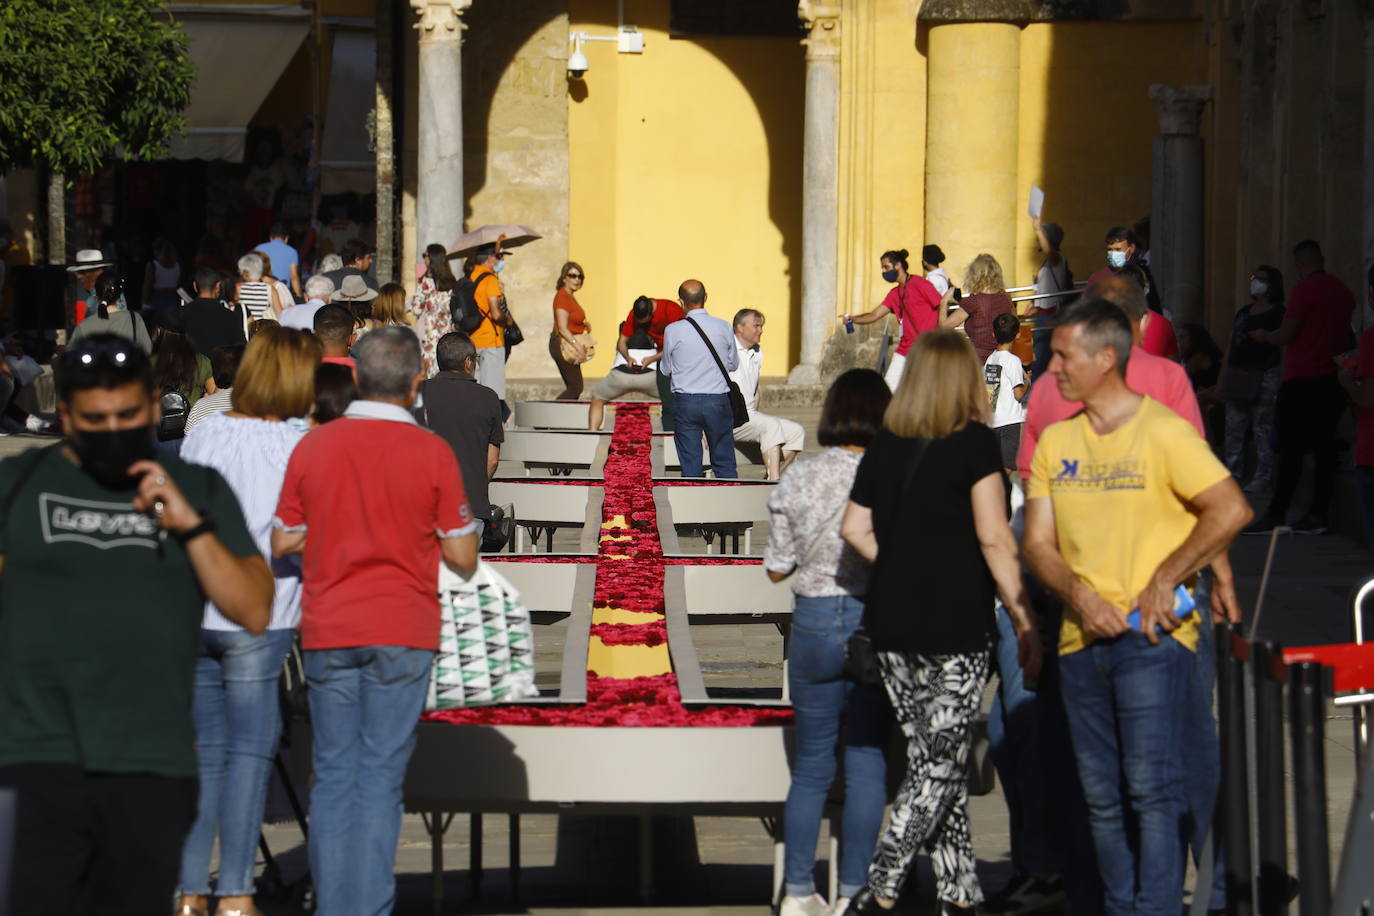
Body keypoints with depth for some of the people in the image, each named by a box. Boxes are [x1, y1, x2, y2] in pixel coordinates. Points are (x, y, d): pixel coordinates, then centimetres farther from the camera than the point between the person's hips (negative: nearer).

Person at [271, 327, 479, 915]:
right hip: (402, 633, -2)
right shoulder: (432, 453, -7)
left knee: (333, 776, 9)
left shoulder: (313, 446, -1)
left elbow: (283, 545, 5)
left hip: (327, 631, 2)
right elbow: (463, 559, -5)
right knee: (381, 778, 1)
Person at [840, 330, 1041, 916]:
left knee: (933, 759, 12)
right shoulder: (974, 443, -8)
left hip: (890, 624, 5)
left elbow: (855, 528, 7)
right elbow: (994, 540, -13)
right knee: (940, 765, 0)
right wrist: (1024, 621, -9)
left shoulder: (885, 445, 7)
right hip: (955, 626, -5)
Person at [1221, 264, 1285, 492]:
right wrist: (1222, 378, 15)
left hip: (1264, 377, -7)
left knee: (1262, 429, -6)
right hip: (1237, 375, 7)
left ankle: (1263, 477, -3)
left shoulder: (1278, 314, -2)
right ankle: (1233, 473, 13)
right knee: (1233, 428, 6)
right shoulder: (1244, 311, 17)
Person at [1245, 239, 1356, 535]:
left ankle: (1276, 515, -7)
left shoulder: (1303, 289, -11)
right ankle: (1318, 513, 4)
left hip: (1301, 380, -7)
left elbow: (1286, 335, -12)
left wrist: (1263, 336, 6)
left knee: (1291, 448, -6)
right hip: (1332, 380, 7)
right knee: (1324, 447, 6)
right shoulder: (1343, 291, 9)